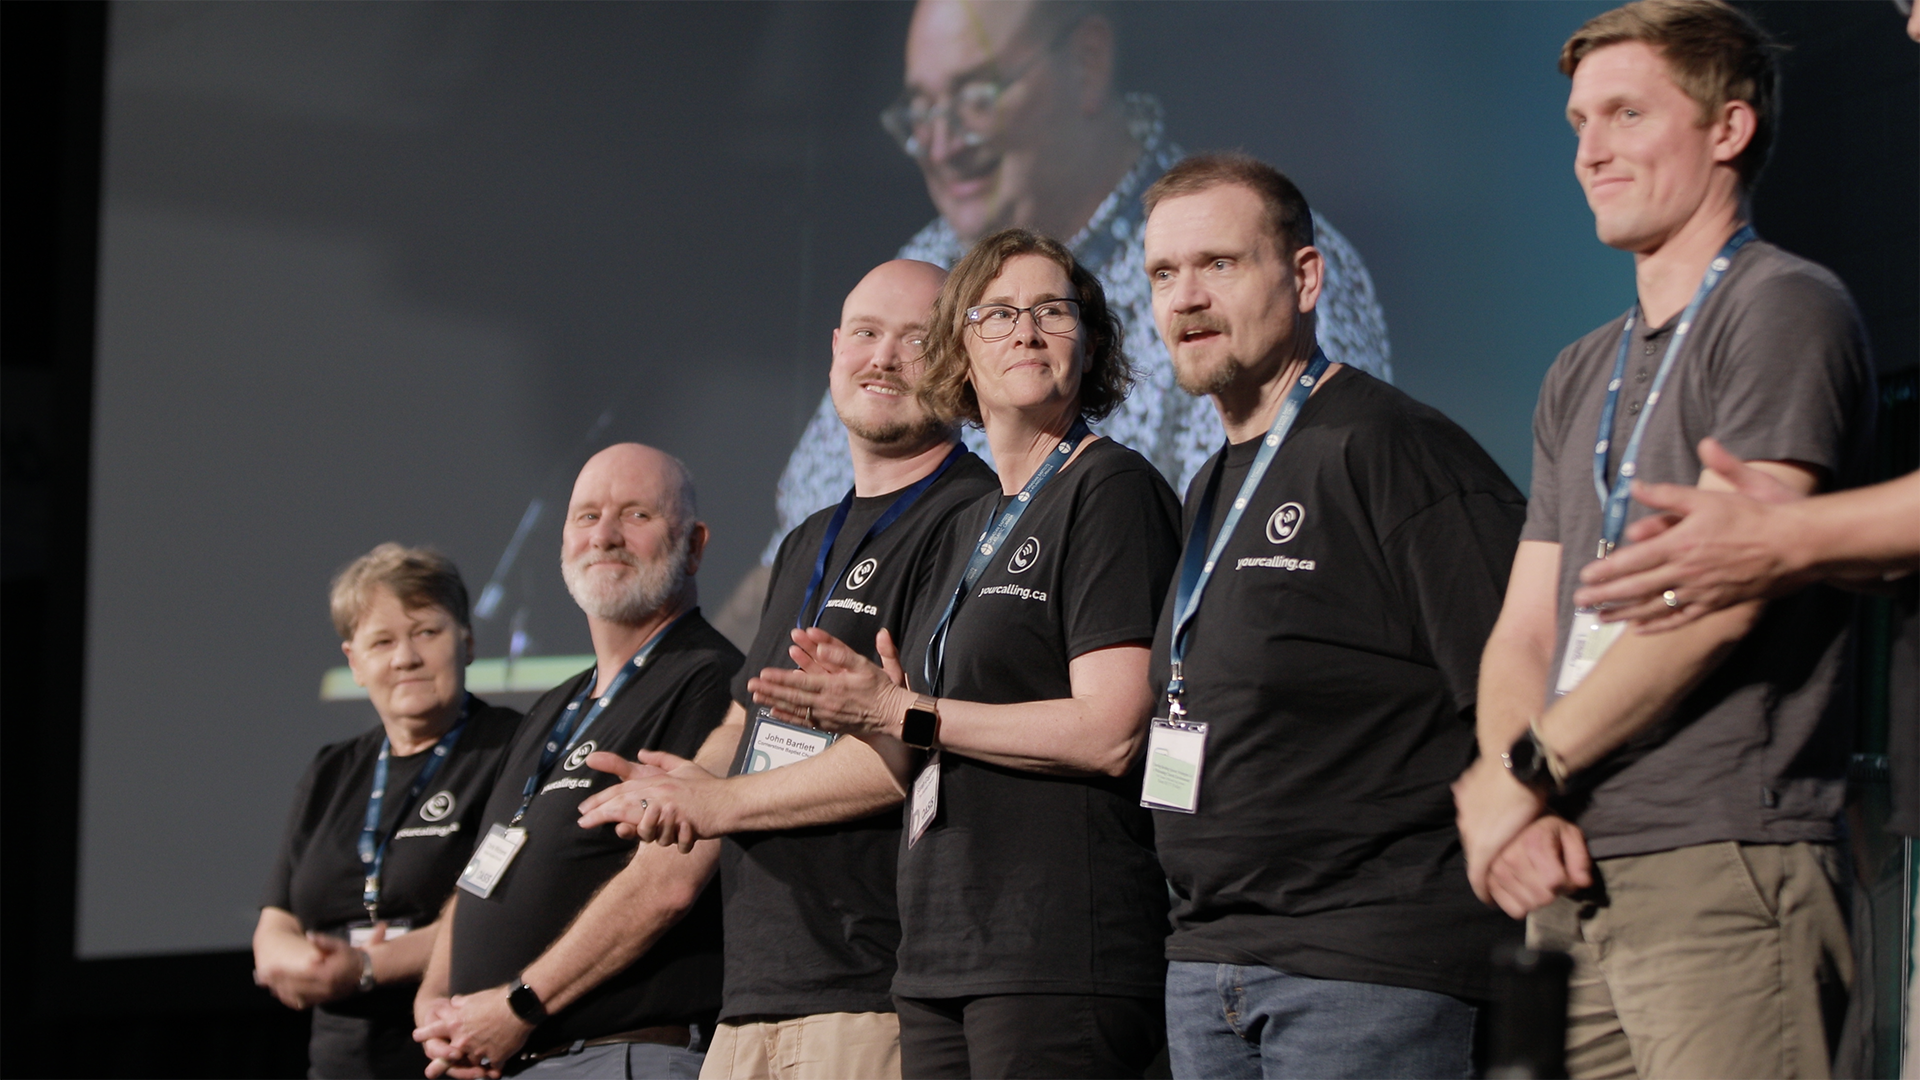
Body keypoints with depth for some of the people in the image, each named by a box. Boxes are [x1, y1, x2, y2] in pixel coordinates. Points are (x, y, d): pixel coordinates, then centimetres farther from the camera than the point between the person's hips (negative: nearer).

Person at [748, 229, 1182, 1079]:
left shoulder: (1111, 490, -4)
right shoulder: (973, 529, 22)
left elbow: (1110, 733, -15)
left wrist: (904, 715, -10)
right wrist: (872, 708, 3)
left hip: (1061, 949, -8)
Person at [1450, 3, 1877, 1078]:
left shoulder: (1786, 308, -2)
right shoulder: (1582, 377, 23)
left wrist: (1525, 768, -6)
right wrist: (1506, 815, -2)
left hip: (1726, 874, -7)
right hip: (1573, 878, 7)